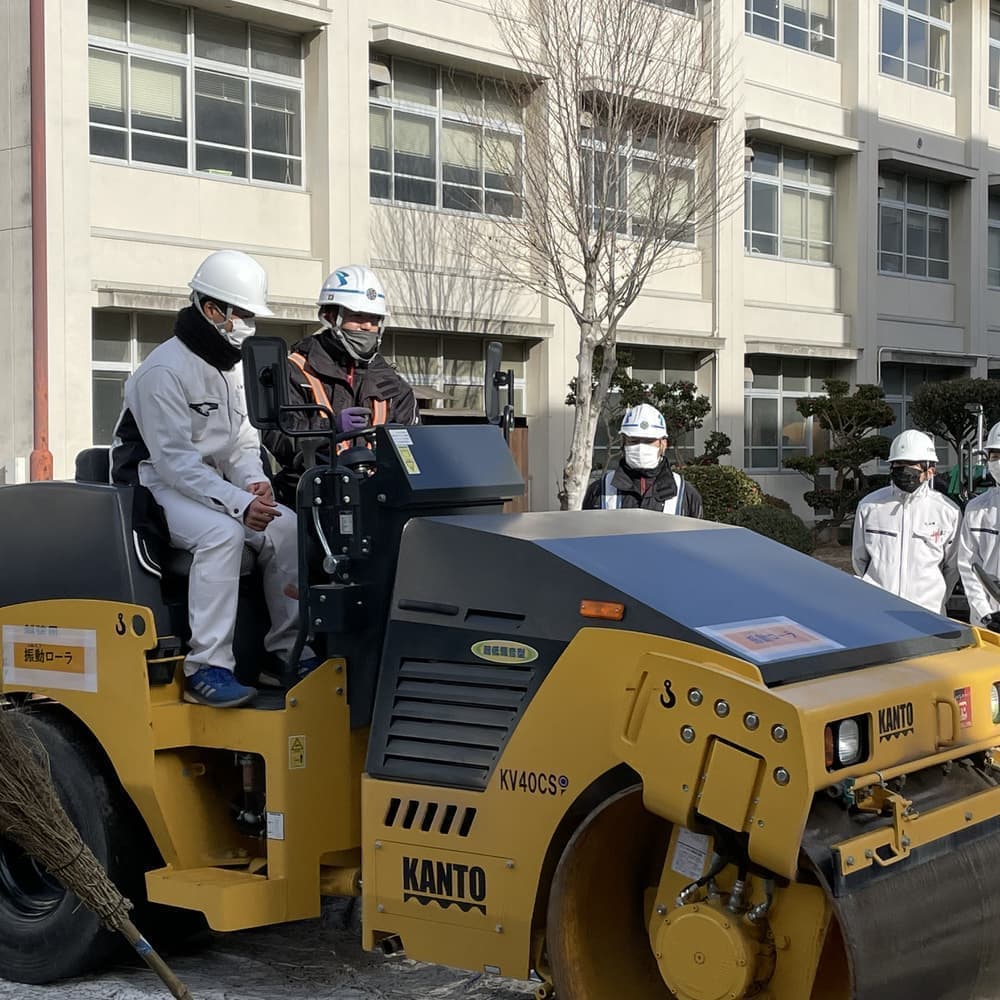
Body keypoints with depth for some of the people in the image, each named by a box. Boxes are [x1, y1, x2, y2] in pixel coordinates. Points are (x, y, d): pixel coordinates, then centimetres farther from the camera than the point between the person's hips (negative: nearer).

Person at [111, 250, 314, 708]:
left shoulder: (231, 368, 12)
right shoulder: (165, 370, -18)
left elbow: (243, 439, 15)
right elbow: (174, 460, -24)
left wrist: (254, 481, -8)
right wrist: (239, 502, -31)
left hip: (208, 482, 8)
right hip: (156, 486, -8)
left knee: (286, 525, -12)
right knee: (222, 533, -35)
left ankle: (285, 648, -3)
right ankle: (206, 668, -34)